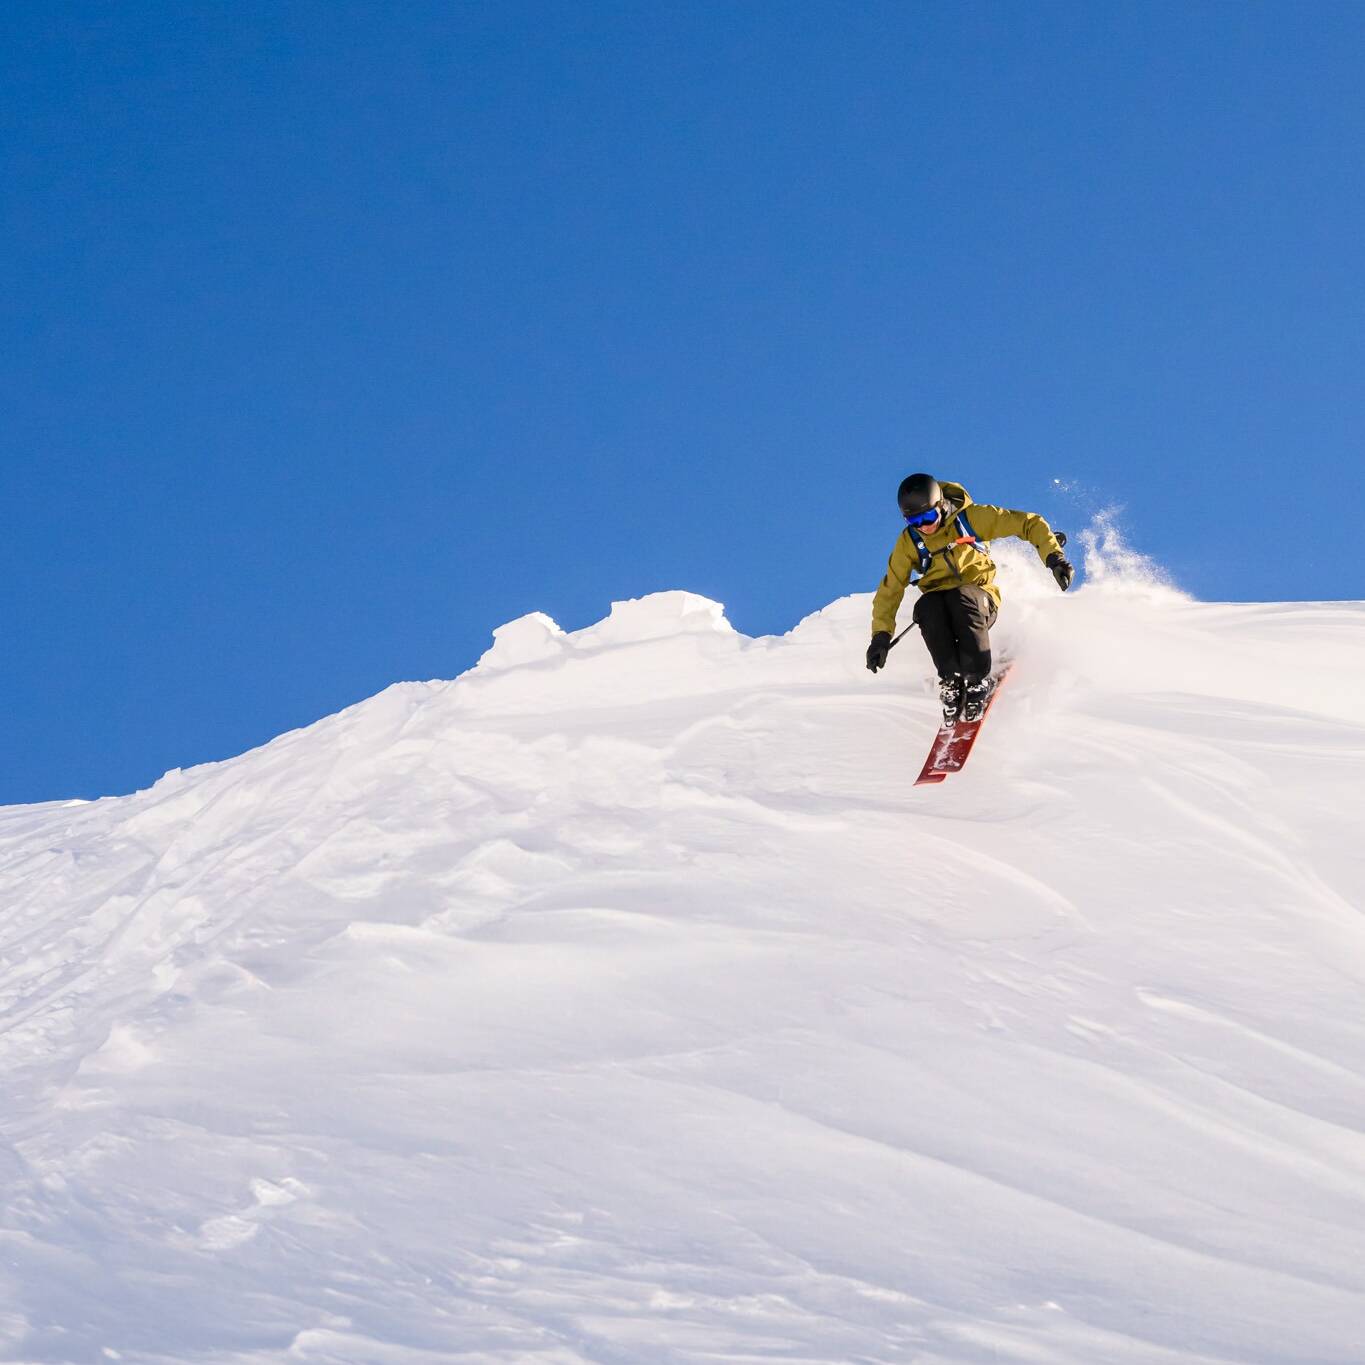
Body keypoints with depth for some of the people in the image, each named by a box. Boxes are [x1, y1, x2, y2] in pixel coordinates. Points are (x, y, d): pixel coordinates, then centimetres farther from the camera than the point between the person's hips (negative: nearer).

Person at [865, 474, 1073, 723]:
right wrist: (881, 634, -4)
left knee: (962, 598, -38)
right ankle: (951, 681, -26)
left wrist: (1053, 557, -21)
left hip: (981, 599, -2)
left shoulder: (972, 517, -9)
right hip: (938, 601, 2)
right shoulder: (909, 542, -1)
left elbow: (1029, 524, -8)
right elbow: (891, 588, 5)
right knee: (925, 607, -34)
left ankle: (977, 681, -28)